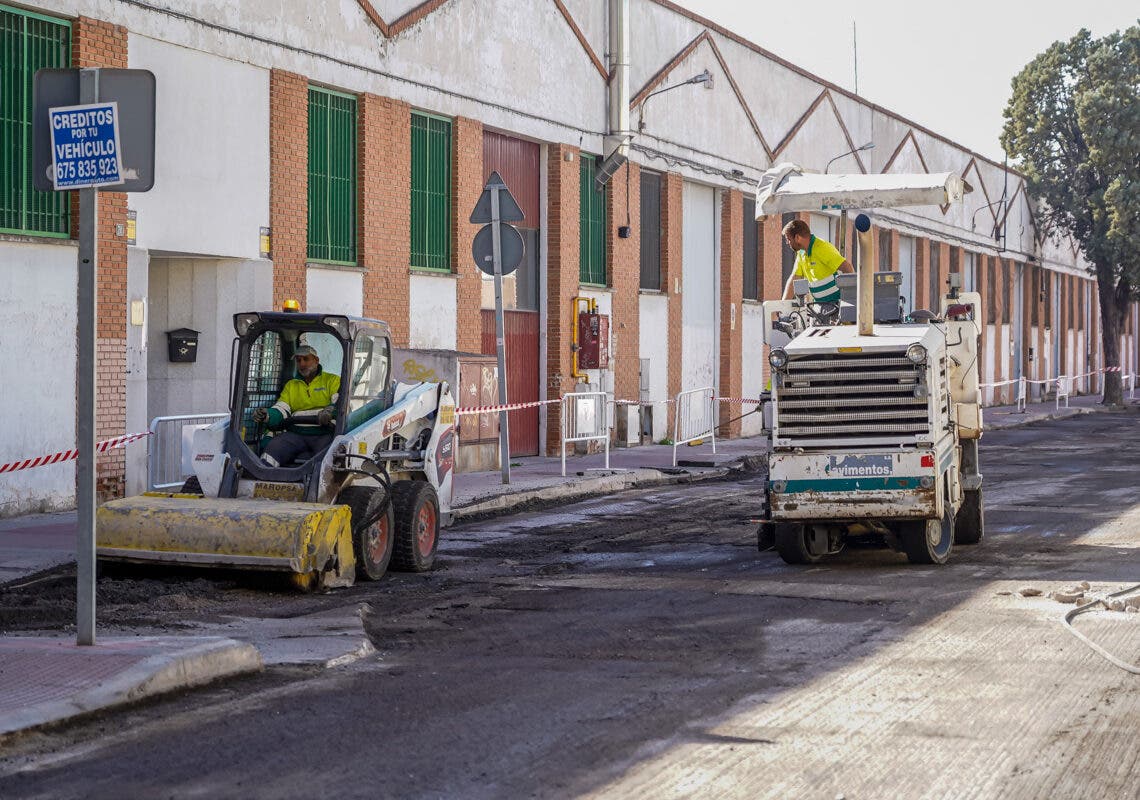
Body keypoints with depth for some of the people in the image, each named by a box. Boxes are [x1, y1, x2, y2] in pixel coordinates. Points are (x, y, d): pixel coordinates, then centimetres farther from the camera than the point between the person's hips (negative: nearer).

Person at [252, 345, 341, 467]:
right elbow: (281, 410, 14)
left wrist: (331, 411, -26)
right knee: (273, 446, -25)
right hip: (297, 434, 3)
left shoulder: (332, 380, 14)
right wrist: (266, 415, -10)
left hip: (324, 434, -3)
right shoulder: (291, 385, 27)